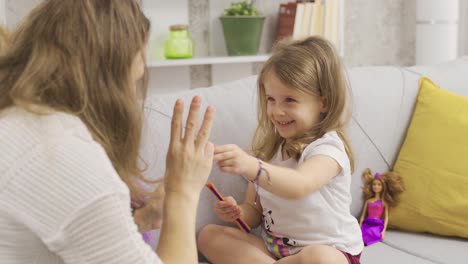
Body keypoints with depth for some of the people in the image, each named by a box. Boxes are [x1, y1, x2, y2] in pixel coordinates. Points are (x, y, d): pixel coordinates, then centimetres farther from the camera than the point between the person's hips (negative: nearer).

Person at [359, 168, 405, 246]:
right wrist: (359, 228, 6)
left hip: (377, 225, -3)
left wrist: (384, 230, -7)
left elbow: (386, 217, 5)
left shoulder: (384, 202, 9)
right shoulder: (368, 201, 16)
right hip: (367, 224, 3)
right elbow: (363, 215, 16)